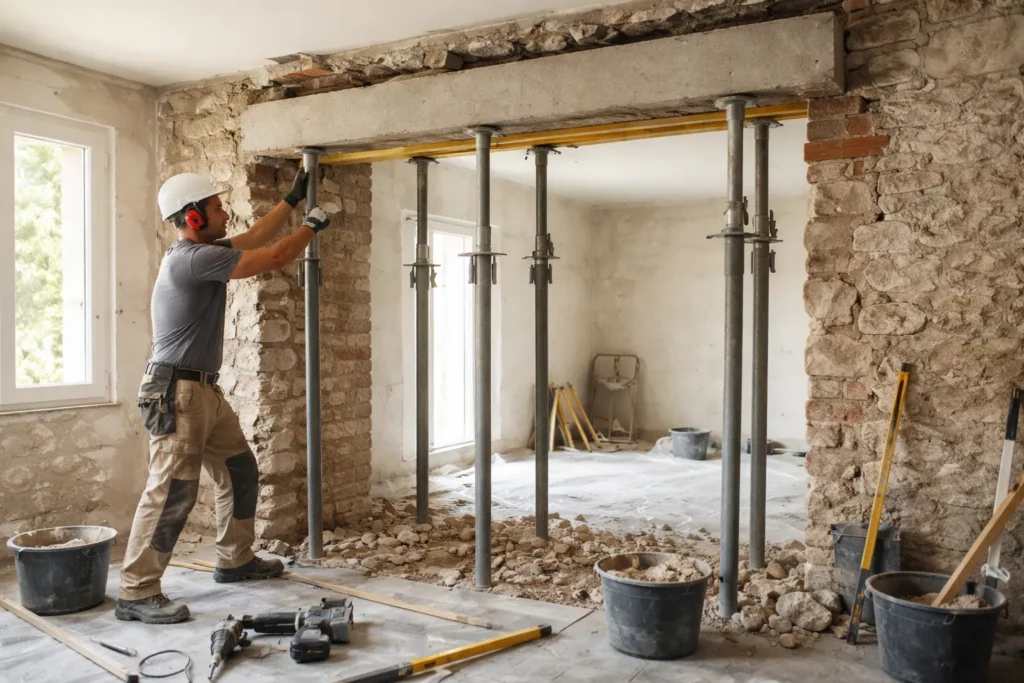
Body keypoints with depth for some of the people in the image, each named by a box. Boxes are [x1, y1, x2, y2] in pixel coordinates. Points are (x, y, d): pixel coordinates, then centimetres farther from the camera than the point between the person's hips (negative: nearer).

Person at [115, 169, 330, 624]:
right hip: (176, 392, -11)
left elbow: (254, 237, 24)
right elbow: (275, 258, -16)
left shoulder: (201, 253, 11)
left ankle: (236, 560, 30)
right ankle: (136, 593, 0)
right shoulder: (193, 258, -18)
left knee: (240, 472, 17)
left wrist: (291, 200, 27)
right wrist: (313, 226, 1)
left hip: (205, 389, 11)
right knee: (172, 491, -9)